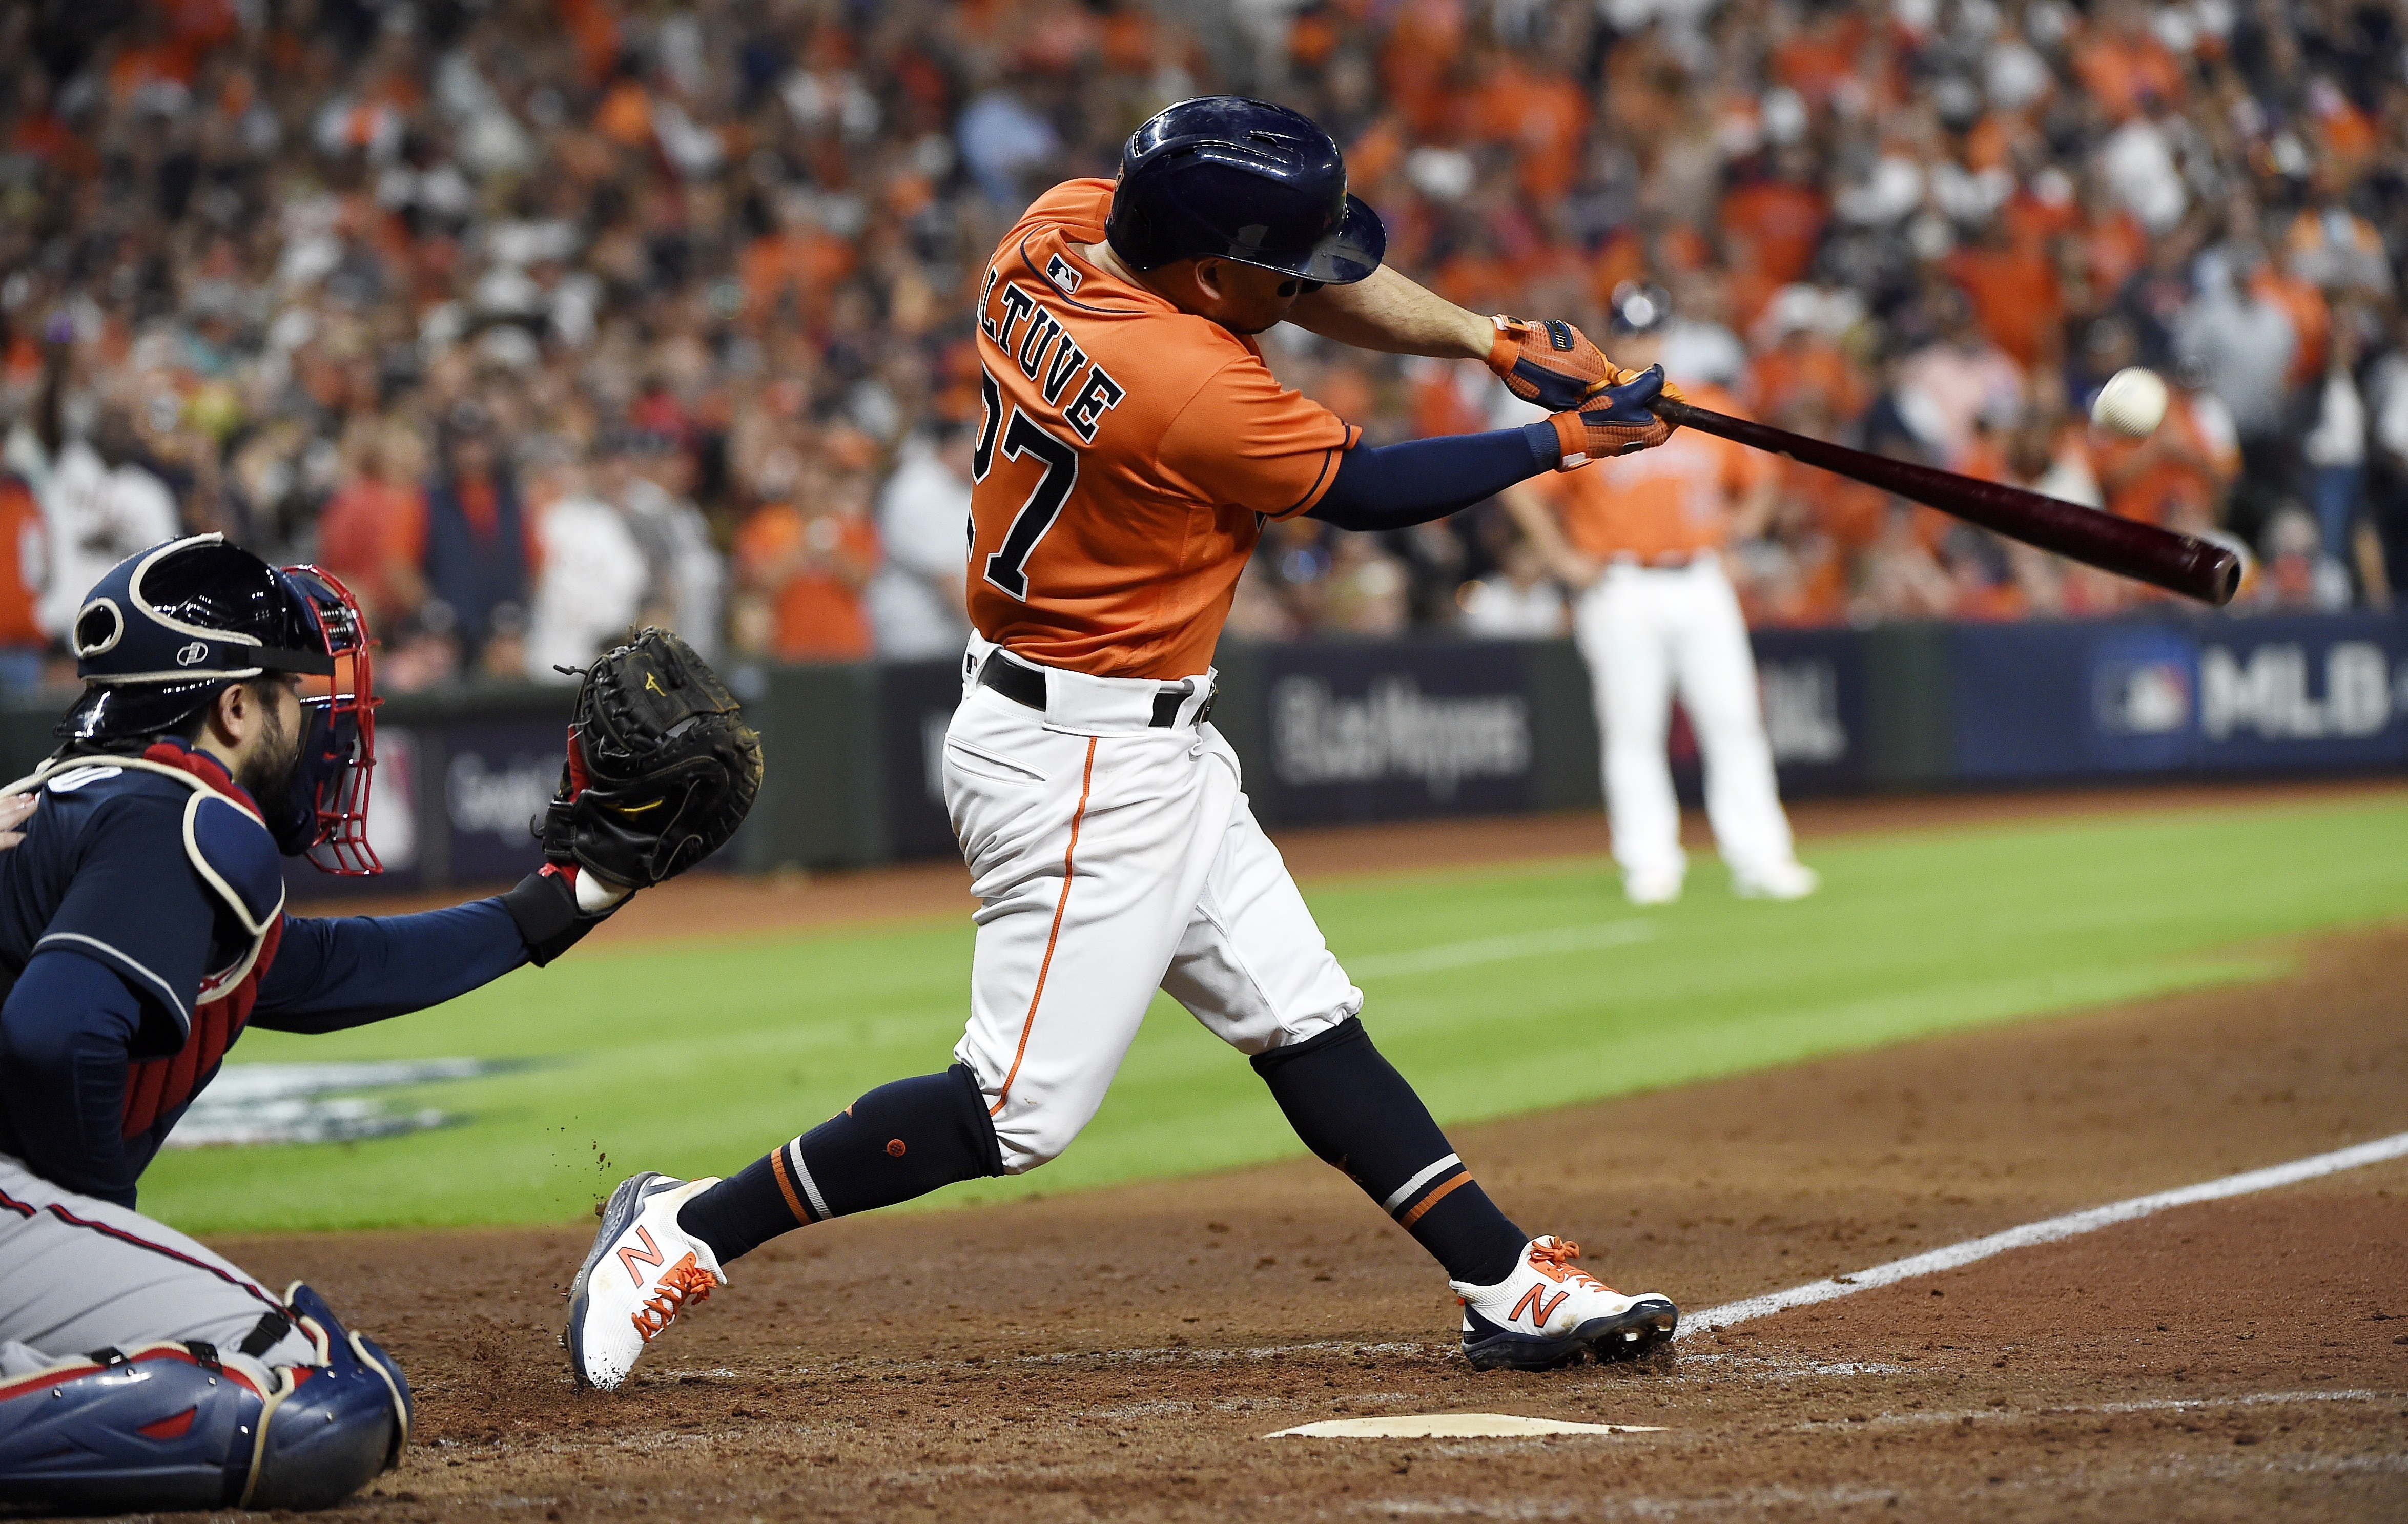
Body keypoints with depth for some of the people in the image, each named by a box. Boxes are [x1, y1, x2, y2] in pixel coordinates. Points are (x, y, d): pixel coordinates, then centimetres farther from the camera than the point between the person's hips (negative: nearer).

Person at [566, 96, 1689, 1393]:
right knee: (1021, 1112, -6)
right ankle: (687, 1231, 3)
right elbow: (1365, 491, -11)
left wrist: (1492, 340, 1)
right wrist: (1562, 444, 0)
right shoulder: (1192, 389, -27)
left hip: (1150, 749, 10)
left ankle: (1512, 1287, 13)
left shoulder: (1055, 234, -3)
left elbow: (1320, 280, 10)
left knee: (1306, 1024, 10)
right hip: (1081, 768, -10)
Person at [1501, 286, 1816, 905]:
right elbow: (1522, 487, -1)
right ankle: (1650, 864, 3)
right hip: (1621, 593, -2)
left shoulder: (1712, 410, 10)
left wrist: (1738, 530, 8)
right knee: (1632, 731, -3)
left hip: (1701, 585, 2)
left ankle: (1759, 859, -1)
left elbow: (1759, 480, 23)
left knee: (1734, 720, -3)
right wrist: (1565, 560, -5)